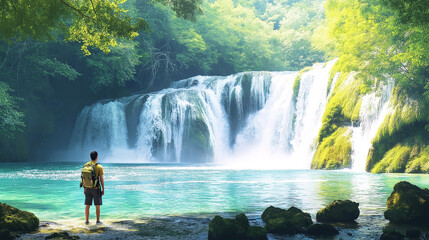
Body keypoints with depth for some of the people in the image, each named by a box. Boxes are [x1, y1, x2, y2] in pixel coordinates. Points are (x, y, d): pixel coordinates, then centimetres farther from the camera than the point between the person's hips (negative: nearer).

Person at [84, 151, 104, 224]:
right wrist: (103, 190, -2)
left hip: (88, 188, 4)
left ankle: (86, 220, 13)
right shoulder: (99, 167, -12)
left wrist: (84, 188, 14)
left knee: (87, 205, 10)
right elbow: (101, 179, -10)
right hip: (96, 189, -4)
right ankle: (98, 221, 12)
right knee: (97, 205, 7)